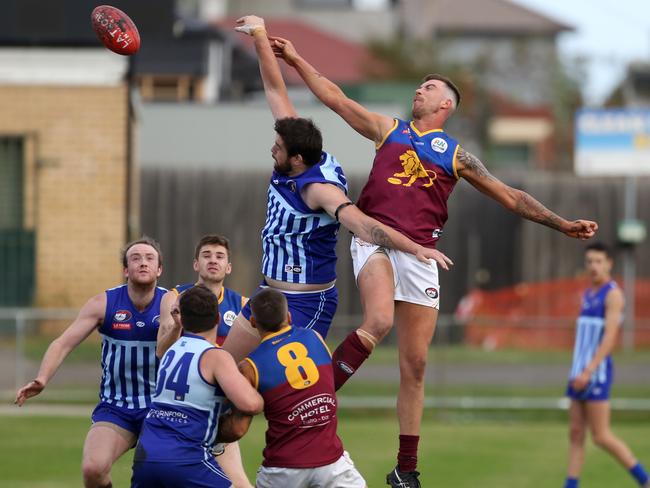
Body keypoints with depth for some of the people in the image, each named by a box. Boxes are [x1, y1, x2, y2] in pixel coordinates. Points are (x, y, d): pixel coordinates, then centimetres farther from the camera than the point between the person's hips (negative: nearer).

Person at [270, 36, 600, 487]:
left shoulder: (456, 155, 15)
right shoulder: (388, 129, 16)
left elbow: (511, 197, 15)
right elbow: (335, 98, 18)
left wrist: (563, 224, 9)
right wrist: (297, 61, 13)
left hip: (420, 254, 2)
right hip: (376, 240, -2)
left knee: (415, 364, 3)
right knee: (379, 322, -32)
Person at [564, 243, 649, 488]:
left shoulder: (613, 294, -10)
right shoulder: (587, 295, 17)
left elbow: (610, 337, -20)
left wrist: (589, 371, -27)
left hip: (597, 373, -9)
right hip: (581, 372, 9)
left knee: (601, 436, -9)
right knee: (576, 435, 4)